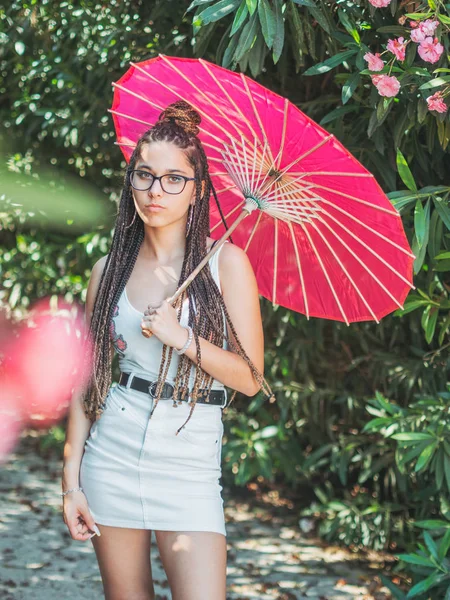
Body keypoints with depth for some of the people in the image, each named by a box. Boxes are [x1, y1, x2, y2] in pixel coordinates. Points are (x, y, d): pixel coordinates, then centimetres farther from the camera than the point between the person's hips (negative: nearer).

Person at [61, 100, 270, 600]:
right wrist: (71, 478, 2)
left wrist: (182, 337, -17)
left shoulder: (225, 262, -2)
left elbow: (250, 378, -4)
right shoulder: (109, 270, 6)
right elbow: (87, 378, 8)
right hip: (112, 450, 2)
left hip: (189, 459, -2)